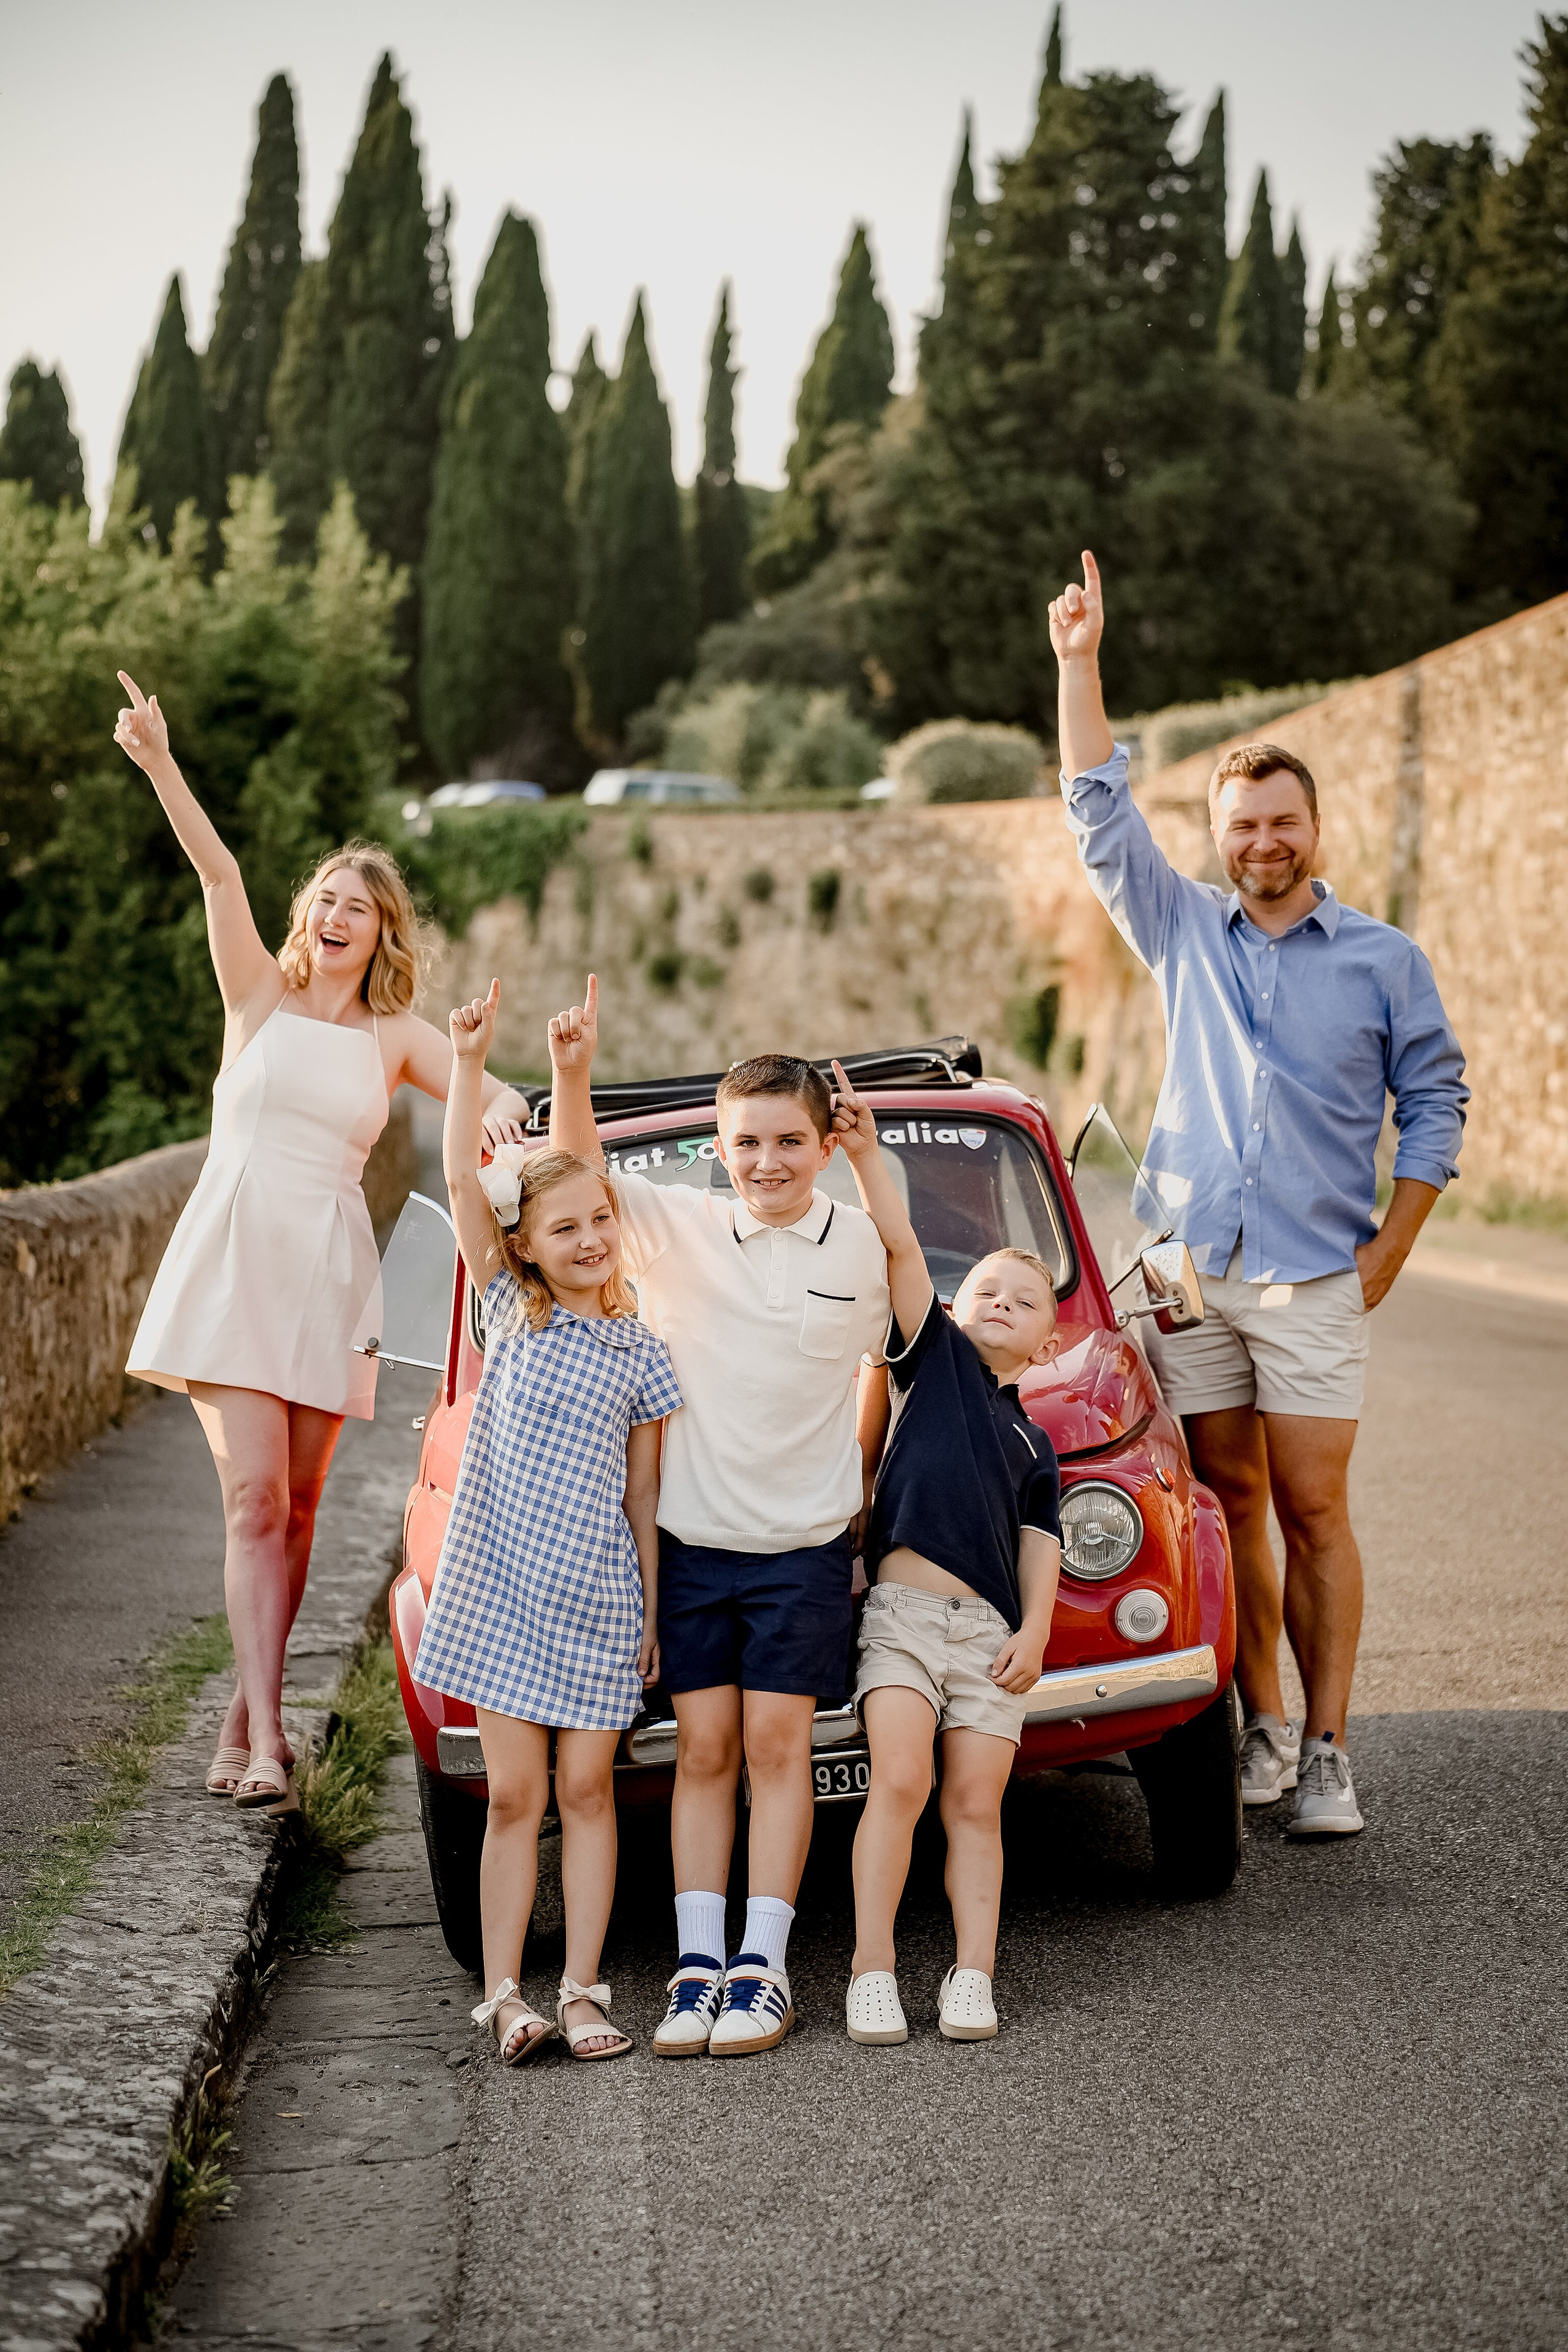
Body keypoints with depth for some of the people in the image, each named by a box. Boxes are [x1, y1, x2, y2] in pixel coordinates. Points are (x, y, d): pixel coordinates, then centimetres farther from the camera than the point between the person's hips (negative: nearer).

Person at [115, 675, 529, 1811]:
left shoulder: (397, 1036, 12)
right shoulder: (260, 994, 7)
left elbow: (496, 1097, 2)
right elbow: (221, 874, -7)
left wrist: (504, 1110, -23)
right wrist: (159, 764, -20)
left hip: (328, 1271, 3)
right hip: (232, 1259, -2)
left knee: (296, 1507, 5)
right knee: (255, 1497, -12)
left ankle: (249, 1713, 18)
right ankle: (264, 1740, -14)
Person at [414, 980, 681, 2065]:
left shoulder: (642, 1353, 5)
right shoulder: (511, 1312, 4)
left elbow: (643, 1497, 7)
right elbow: (463, 1180, -5)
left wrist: (653, 1610, 5)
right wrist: (471, 1063, -13)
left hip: (597, 1596, 0)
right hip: (500, 1582, 0)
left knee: (586, 1789, 5)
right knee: (515, 1796, 3)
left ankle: (583, 1989, 11)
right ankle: (504, 1992, 8)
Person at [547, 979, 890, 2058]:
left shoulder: (864, 1247, -2)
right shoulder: (681, 1229, -4)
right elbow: (580, 1176, -13)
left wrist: (864, 1482, 13)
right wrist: (572, 1074, -31)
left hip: (806, 1542, 0)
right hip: (690, 1535, 1)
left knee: (777, 1743, 0)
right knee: (703, 1748, 3)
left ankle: (763, 1966, 5)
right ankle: (698, 1963, 8)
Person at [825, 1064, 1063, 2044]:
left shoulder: (1033, 1441, 21)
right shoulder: (936, 1356, 12)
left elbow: (1039, 1543, 12)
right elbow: (901, 1249, 2)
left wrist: (1035, 1630, -3)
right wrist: (866, 1153, -7)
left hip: (991, 1627, 3)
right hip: (904, 1607, -3)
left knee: (975, 1804, -1)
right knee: (902, 1782, -14)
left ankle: (974, 1976, 1)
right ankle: (873, 1970, -9)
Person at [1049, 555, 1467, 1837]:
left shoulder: (1383, 959, 4)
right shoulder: (1184, 932, 9)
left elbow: (1434, 1103, 6)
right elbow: (1101, 816, 4)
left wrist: (1389, 1252, -1)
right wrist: (1081, 664, -2)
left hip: (1315, 1282, -2)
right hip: (1190, 1271, 2)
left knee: (1313, 1511, -4)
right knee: (1228, 1501, 6)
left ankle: (1326, 1750, 2)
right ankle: (1263, 1723, 17)